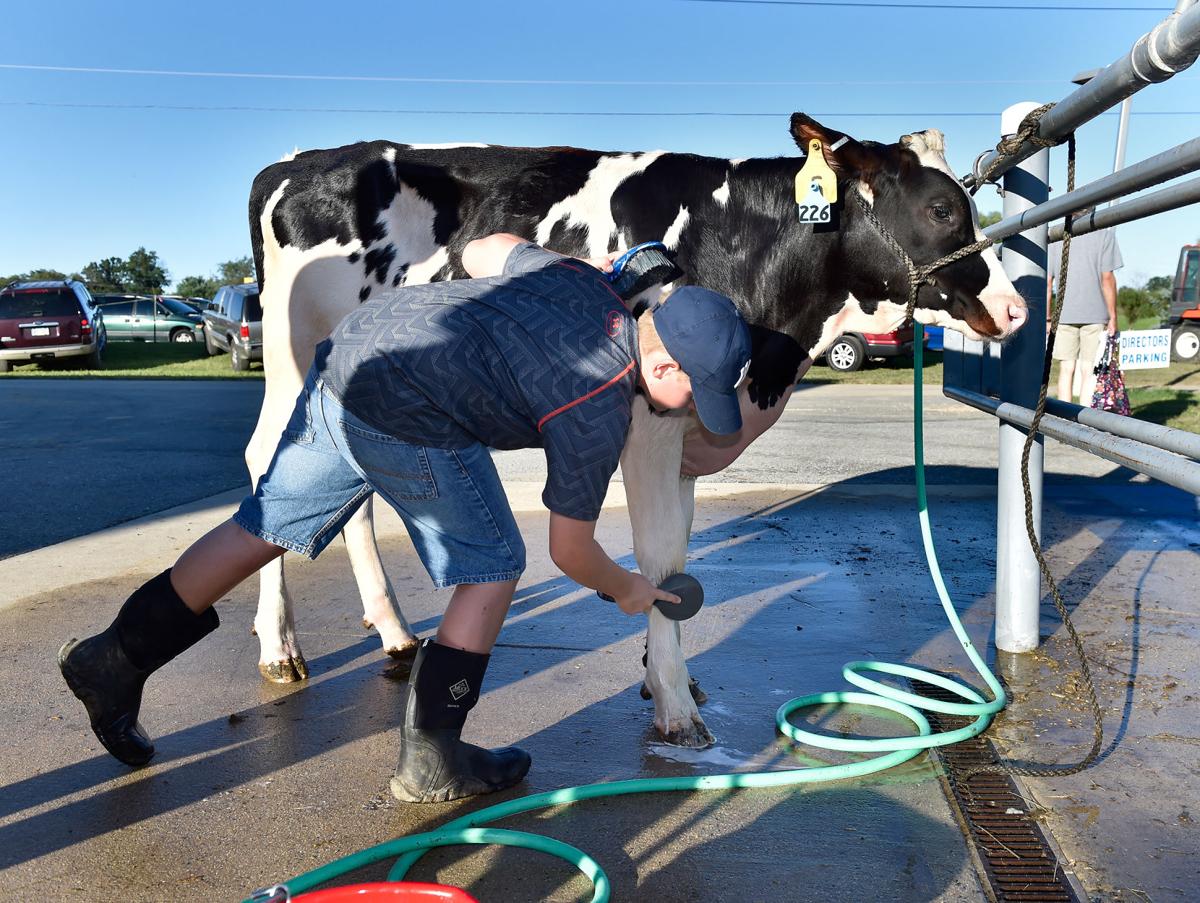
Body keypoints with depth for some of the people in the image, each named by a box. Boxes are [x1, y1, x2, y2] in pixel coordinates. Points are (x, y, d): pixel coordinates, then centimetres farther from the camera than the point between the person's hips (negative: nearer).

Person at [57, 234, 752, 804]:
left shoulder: (582, 281, 10)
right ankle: (432, 761, 19)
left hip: (344, 349, 9)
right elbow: (571, 553, 4)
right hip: (407, 419, -8)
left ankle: (115, 660, 31)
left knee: (261, 530, 20)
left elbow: (481, 251, 27)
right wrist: (630, 590, 24)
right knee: (491, 570, 10)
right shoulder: (601, 413, -6)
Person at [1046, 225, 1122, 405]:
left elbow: (1047, 281, 5)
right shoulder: (1104, 234, -2)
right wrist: (1113, 316, -1)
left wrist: (1047, 317, 11)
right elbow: (1107, 278, -6)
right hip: (1095, 315, -2)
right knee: (1089, 371, 2)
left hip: (1064, 315, 2)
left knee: (1066, 370, 8)